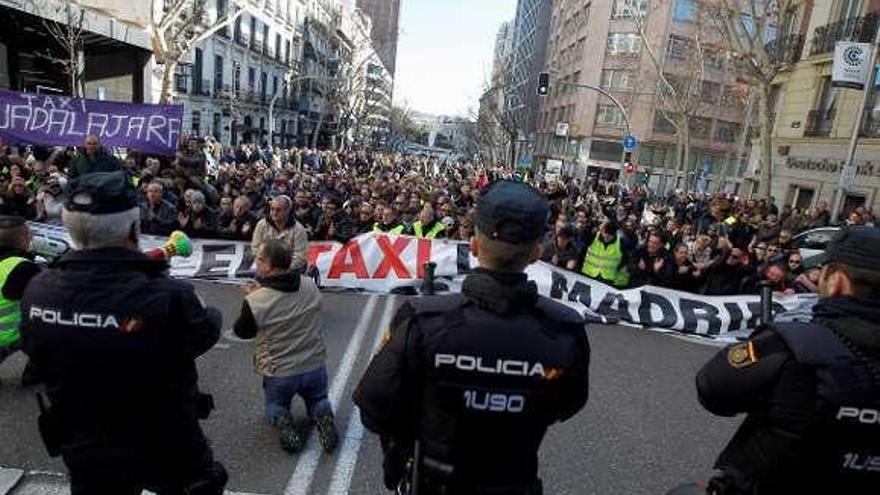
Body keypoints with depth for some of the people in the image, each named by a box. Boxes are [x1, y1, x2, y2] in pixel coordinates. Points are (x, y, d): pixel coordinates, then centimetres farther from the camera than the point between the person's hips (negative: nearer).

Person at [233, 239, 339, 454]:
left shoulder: (255, 301, -22)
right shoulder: (310, 286, -9)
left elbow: (242, 331, -2)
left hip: (279, 373, -2)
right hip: (315, 366, 2)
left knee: (275, 405, 29)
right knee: (318, 399, 29)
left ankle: (282, 422, -4)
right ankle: (322, 415, -4)